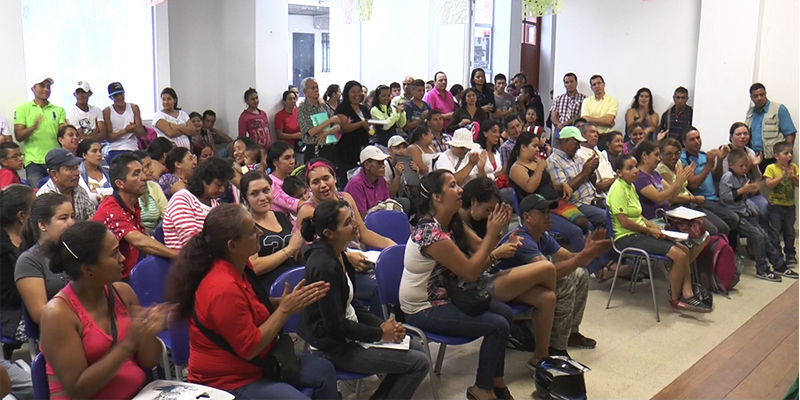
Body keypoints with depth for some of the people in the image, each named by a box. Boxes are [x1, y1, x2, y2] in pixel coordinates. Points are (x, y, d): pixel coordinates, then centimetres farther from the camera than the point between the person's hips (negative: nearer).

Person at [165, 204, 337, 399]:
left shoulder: (240, 265, -3)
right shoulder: (224, 288, -31)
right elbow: (250, 348, -25)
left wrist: (289, 302, -3)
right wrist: (285, 310, -19)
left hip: (255, 362, 9)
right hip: (228, 381, -9)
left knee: (324, 371, 8)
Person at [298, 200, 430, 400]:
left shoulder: (337, 254, 2)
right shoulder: (325, 267, -26)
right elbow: (336, 326, -23)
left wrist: (384, 325, -1)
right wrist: (381, 333, -12)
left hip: (347, 330, 9)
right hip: (336, 347, -9)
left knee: (415, 347, 16)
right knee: (420, 363, -7)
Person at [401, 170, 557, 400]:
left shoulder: (452, 222, 3)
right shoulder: (431, 233, -26)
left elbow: (479, 248, 9)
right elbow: (470, 272, -24)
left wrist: (497, 229, -9)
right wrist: (491, 234, -20)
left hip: (444, 296, 9)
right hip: (423, 311, -9)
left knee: (504, 312, -2)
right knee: (498, 325, -15)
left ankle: (495, 380, 12)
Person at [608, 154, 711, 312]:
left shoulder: (631, 186, 15)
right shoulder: (618, 189, -16)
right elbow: (624, 221, -20)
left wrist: (651, 225, 5)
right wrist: (649, 230, -10)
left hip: (639, 233, 10)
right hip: (627, 238, -10)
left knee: (685, 250, 3)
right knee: (679, 255, -18)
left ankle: (687, 294, 1)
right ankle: (675, 299, -2)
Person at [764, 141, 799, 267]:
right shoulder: (771, 168, -11)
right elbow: (769, 185, -20)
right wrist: (782, 176, -25)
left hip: (790, 205, 4)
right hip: (776, 205, -4)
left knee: (789, 232, 15)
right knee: (774, 232, 0)